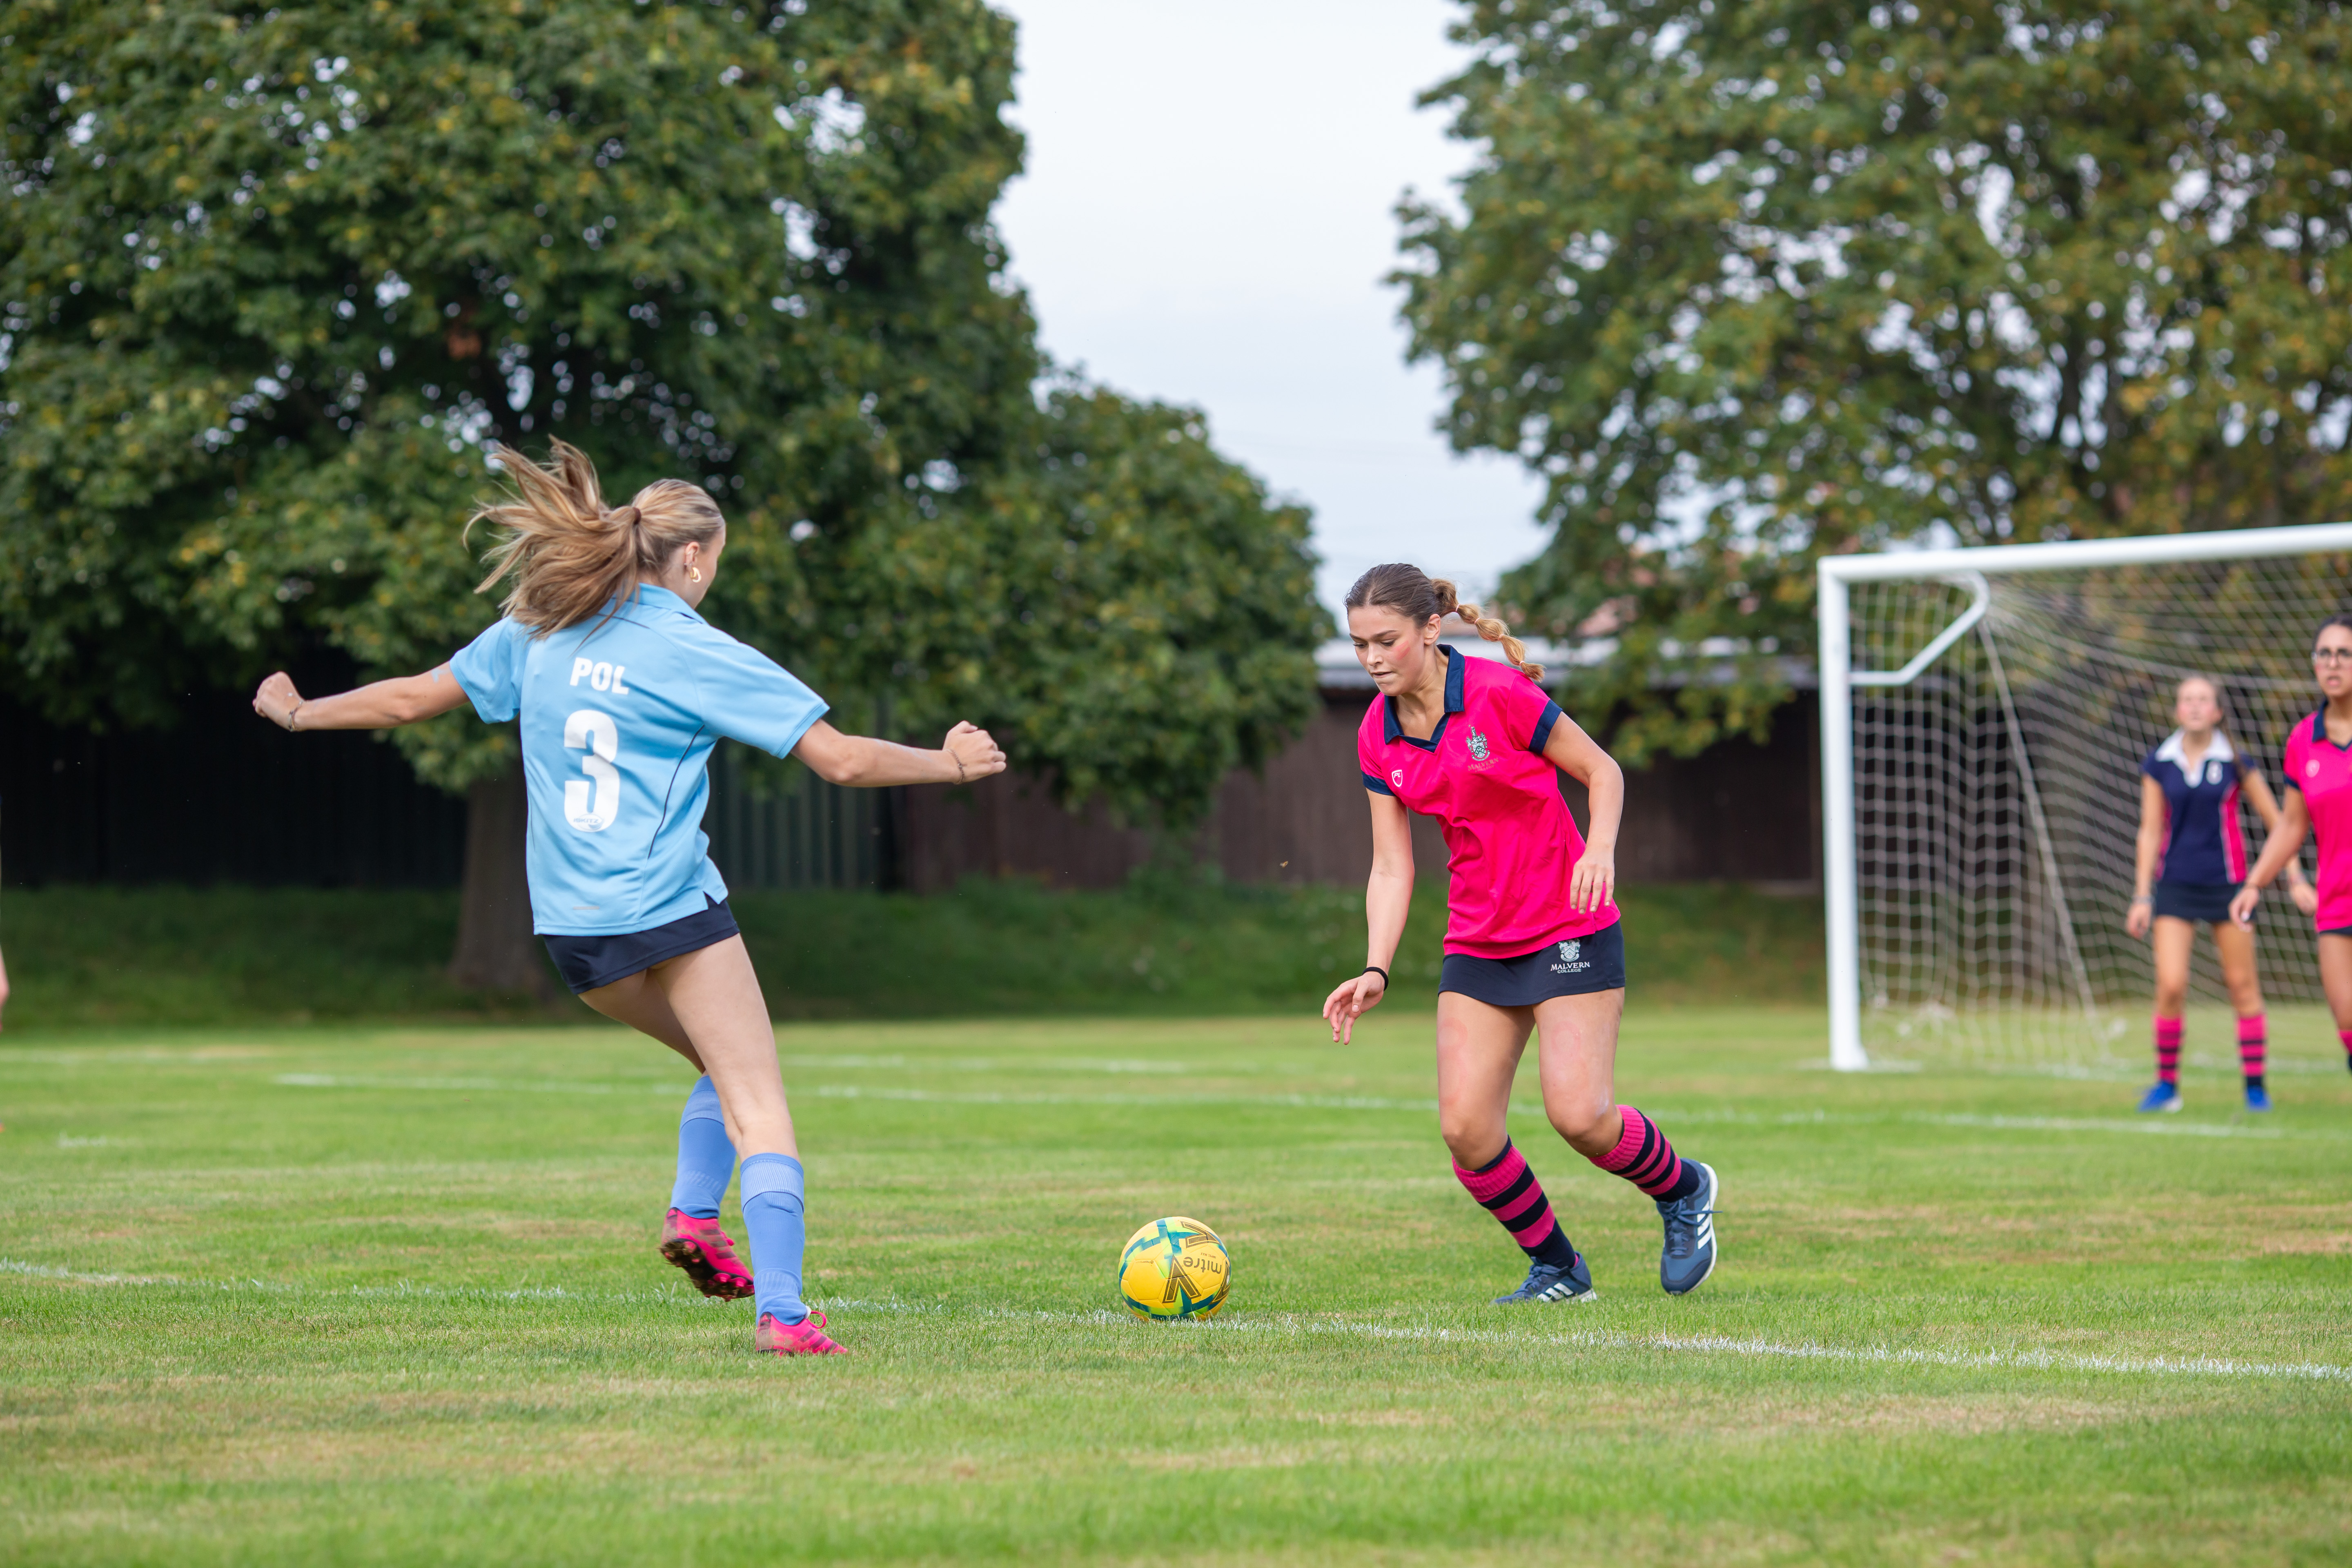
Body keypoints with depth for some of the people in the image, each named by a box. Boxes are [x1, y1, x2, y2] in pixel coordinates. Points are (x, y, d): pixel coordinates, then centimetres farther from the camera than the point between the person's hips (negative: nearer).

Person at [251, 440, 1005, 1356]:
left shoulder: (539, 634, 8)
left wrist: (299, 713, 32)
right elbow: (842, 760, -8)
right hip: (670, 909, -6)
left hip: (569, 927, 6)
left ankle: (692, 1214, 1)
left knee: (727, 1067, 23)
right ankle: (781, 1312, -18)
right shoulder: (701, 656, -7)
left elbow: (409, 698, 16)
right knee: (758, 1105, -5)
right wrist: (951, 765, 8)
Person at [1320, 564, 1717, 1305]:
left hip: (1570, 930, -5)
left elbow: (1602, 771, -5)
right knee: (1465, 1127, -7)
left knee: (1579, 1114, -15)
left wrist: (1600, 851, -24)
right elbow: (1391, 867, 4)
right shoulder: (1377, 736, 2)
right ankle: (1557, 1267, 14)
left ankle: (1684, 1189, 17)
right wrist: (1376, 972, -8)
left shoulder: (1499, 693, -15)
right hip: (1477, 942, 5)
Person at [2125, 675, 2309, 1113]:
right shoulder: (2158, 765, 3)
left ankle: (2256, 1085, 10)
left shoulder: (2235, 764, -1)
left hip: (2227, 883, -1)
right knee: (2170, 985, -10)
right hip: (2174, 887, 1)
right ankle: (2167, 1084, 2)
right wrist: (2142, 897, 4)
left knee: (2243, 984, 2)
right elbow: (2150, 832, 7)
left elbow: (2278, 822, 6)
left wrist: (2296, 879, 2)